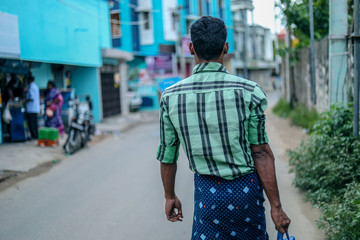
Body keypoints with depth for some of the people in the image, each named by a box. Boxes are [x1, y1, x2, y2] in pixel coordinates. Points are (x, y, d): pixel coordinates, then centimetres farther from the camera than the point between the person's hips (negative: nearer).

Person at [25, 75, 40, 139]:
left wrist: (25, 101, -9)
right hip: (36, 108, 9)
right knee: (35, 122, 11)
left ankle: (34, 136, -7)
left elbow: (32, 98, -22)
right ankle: (36, 135, 12)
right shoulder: (36, 86, 14)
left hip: (31, 109, -9)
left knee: (31, 122, -6)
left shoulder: (31, 87, -15)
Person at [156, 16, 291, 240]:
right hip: (245, 188, -1)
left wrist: (170, 196, 18)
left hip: (207, 191, 1)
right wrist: (276, 206, -5)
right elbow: (261, 153, -11)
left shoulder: (171, 97, -6)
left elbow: (167, 156, 3)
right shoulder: (248, 91, -12)